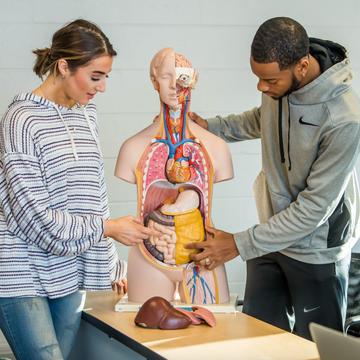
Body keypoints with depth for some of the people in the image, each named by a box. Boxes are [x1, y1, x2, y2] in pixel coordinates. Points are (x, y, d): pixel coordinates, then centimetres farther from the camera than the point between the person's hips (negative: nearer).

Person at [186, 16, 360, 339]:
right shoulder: (278, 83, -8)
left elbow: (315, 206, -25)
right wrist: (211, 126, 4)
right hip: (272, 231, 6)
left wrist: (241, 245, -21)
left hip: (317, 249, -6)